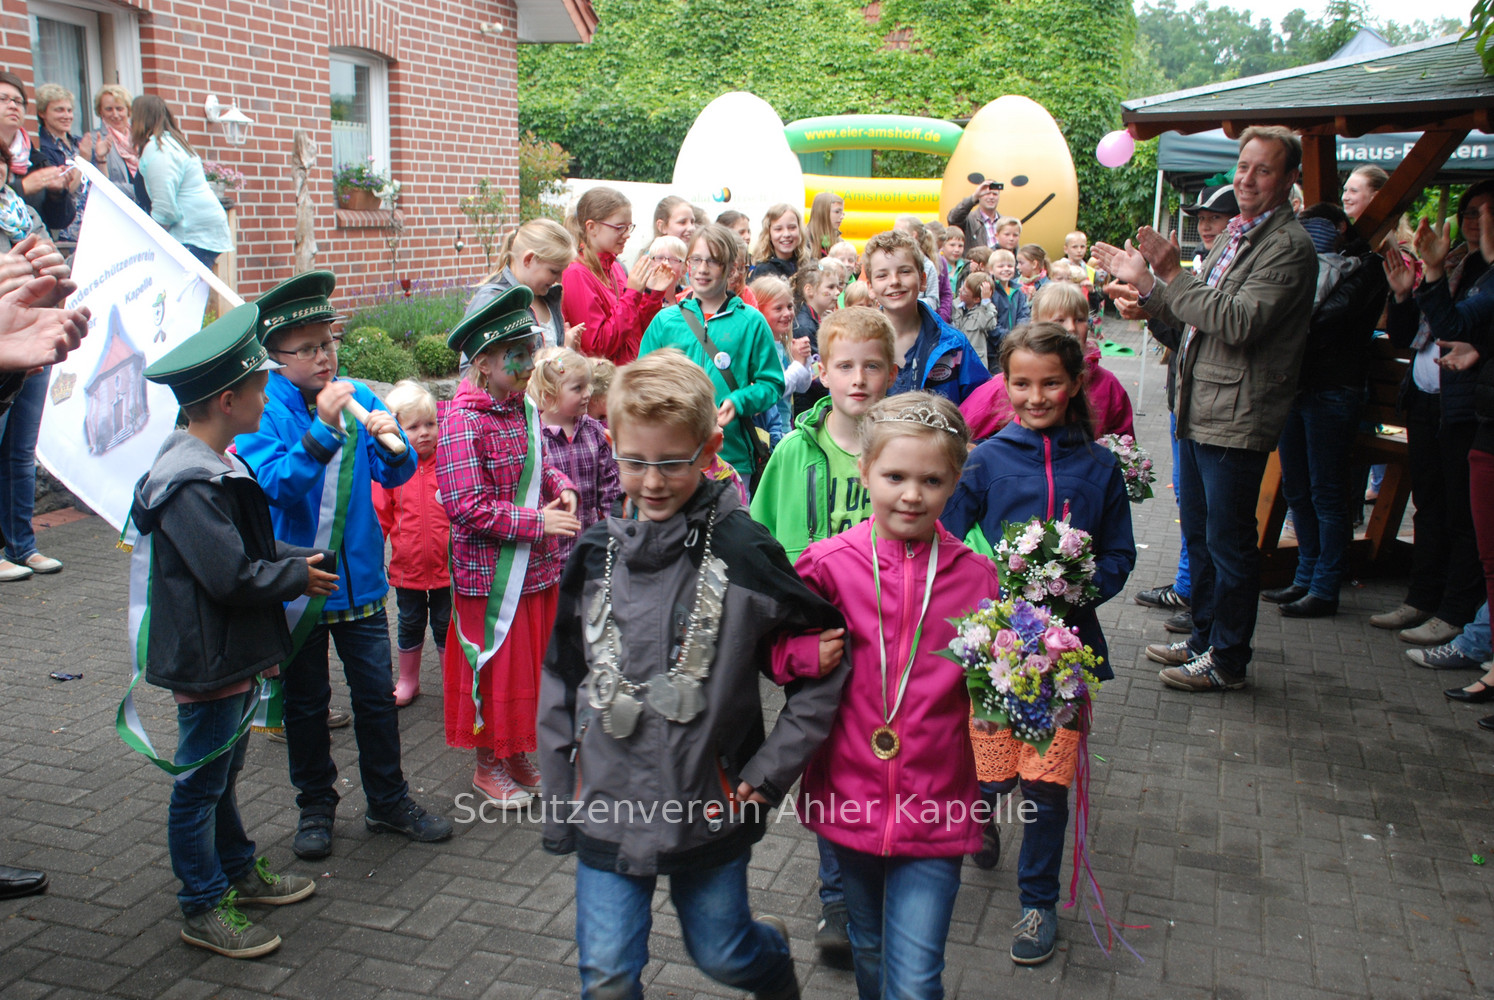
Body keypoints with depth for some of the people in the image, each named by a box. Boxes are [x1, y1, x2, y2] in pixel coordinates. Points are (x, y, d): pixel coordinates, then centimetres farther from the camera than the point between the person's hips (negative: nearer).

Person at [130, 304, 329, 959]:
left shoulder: (214, 467, 9)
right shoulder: (188, 483, -25)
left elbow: (249, 546, 18)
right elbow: (231, 576, -28)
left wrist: (304, 558, 4)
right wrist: (299, 576, -14)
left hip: (234, 655, 10)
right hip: (207, 659, -10)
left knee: (223, 769, 23)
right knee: (201, 781, 5)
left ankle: (238, 872, 39)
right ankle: (203, 908, 19)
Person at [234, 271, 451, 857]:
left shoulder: (358, 398, 0)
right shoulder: (261, 411, -11)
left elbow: (396, 475, -1)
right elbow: (274, 484, -24)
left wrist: (392, 443, -22)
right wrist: (323, 429, -32)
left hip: (359, 576, 3)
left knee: (377, 694, 11)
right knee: (305, 702, 13)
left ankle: (388, 802, 26)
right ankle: (315, 808, 29)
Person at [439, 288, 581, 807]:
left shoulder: (526, 407, 5)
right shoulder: (463, 421, -19)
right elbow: (466, 507, -23)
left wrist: (561, 486, 1)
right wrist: (537, 521, -21)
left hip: (537, 568, 7)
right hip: (490, 573, -7)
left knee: (531, 662, 17)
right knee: (493, 665, 7)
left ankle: (517, 754, 35)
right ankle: (488, 764, 26)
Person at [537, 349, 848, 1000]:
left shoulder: (743, 550, -13)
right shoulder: (596, 553, -2)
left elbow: (825, 664, -8)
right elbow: (561, 685, 6)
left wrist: (769, 774, -9)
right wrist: (558, 806, 7)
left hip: (709, 807, -2)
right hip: (606, 806, 3)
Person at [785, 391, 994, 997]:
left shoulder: (974, 575, -5)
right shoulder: (828, 564, -8)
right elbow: (775, 646, 3)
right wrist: (810, 653, -17)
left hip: (934, 806, -1)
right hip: (848, 796, 1)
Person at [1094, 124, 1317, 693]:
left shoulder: (1288, 247, -14)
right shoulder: (1236, 235, 16)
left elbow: (1238, 322, -26)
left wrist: (1171, 275, -22)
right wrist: (1145, 283, 9)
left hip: (1236, 419, -9)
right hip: (1200, 411, 9)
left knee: (1229, 541, 1)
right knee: (1200, 535, 19)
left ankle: (1226, 661, 14)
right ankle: (1204, 639, 34)